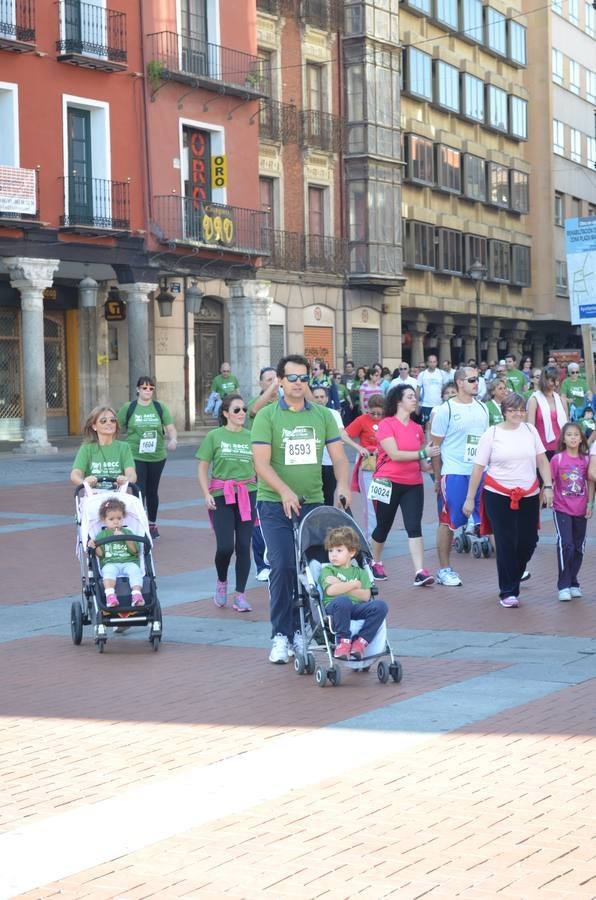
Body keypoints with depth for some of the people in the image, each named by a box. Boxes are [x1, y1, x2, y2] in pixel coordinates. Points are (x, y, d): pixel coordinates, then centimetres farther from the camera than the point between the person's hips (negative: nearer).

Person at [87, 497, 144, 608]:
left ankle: (137, 594, -50)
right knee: (109, 570, -36)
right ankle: (110, 595, -54)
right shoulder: (101, 535, 17)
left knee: (134, 569, -33)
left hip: (129, 562, 1)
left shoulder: (127, 532, 19)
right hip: (110, 563, -1)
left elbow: (134, 550, 7)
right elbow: (100, 554, 4)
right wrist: (94, 546, -15)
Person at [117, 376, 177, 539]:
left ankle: (152, 524, 30)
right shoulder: (128, 408, 0)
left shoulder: (160, 407, 5)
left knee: (152, 491, 14)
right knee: (139, 492, -11)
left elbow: (171, 428, 2)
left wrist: (173, 440, -18)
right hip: (135, 457, -2)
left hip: (157, 457, 2)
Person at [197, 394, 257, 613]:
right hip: (221, 496, -2)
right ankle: (221, 581, 20)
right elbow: (203, 469, 3)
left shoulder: (251, 437, 8)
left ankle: (240, 595, 9)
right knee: (225, 546, -10)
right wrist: (207, 494, -8)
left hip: (247, 495, 2)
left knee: (244, 546, 0)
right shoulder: (214, 436, 1)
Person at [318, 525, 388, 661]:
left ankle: (361, 641, -24)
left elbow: (366, 596, 5)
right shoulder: (327, 570, 17)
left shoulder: (360, 572, 24)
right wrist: (354, 585, 1)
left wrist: (341, 585, -1)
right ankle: (343, 640, -25)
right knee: (343, 601, -40)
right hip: (333, 606, -3)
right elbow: (330, 590, -6)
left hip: (357, 609, 3)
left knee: (380, 605, -25)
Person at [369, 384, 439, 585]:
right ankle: (375, 563, 34)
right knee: (383, 527, 10)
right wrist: (423, 453, -18)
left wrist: (430, 466, 2)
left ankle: (420, 572, -16)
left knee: (414, 527, -9)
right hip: (389, 483, -4)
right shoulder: (386, 424, -7)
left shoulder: (417, 428, 12)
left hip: (413, 484, 4)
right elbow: (394, 454, -17)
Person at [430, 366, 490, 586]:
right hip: (454, 474, -5)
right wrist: (438, 477, -1)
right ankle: (444, 569, 12)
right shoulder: (446, 410, -6)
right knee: (448, 522, 3)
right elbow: (435, 446, -2)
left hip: (481, 472, 5)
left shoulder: (482, 408, 10)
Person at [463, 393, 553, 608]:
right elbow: (478, 468, -1)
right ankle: (508, 592, 7)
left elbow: (542, 460, 9)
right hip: (499, 496, -3)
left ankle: (515, 573, 31)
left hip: (529, 495, 3)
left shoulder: (530, 430, 6)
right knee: (506, 544, -3)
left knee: (528, 541, 3)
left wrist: (548, 486, -2)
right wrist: (470, 498, -2)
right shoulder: (492, 434, -3)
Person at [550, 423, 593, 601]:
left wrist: (590, 504, 3)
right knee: (565, 544, -14)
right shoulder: (557, 459, -6)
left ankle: (573, 583, 23)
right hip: (562, 509, -3)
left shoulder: (586, 459, 1)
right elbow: (549, 481, -2)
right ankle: (564, 586, -8)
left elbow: (590, 483, 7)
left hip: (581, 511, 3)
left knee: (578, 547, 10)